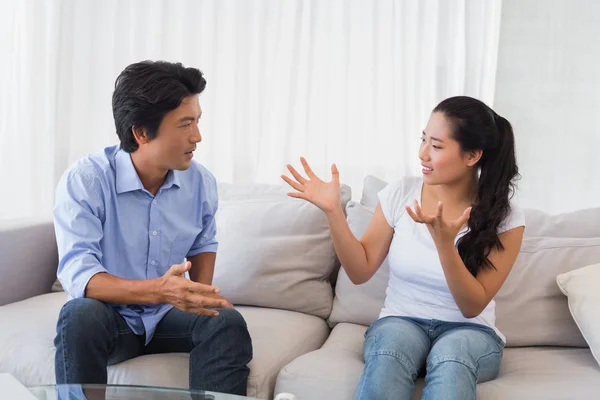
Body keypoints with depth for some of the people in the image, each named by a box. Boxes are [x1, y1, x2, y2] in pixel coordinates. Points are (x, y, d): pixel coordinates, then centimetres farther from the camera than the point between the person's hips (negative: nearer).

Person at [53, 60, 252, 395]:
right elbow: (78, 275, -29)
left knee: (227, 322, -25)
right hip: (111, 316, -3)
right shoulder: (84, 180, -19)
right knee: (81, 315, -35)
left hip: (168, 316, 3)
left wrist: (200, 296, -5)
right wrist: (156, 291, -45)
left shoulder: (201, 181, -5)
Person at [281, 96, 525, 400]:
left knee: (450, 361, -38)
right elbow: (360, 271, 2)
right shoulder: (401, 193, -2)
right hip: (401, 321, 2)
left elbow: (473, 307, -12)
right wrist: (333, 211, -12)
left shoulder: (505, 218, -8)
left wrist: (444, 242, -27)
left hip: (468, 331, -1)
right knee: (386, 357, -35)